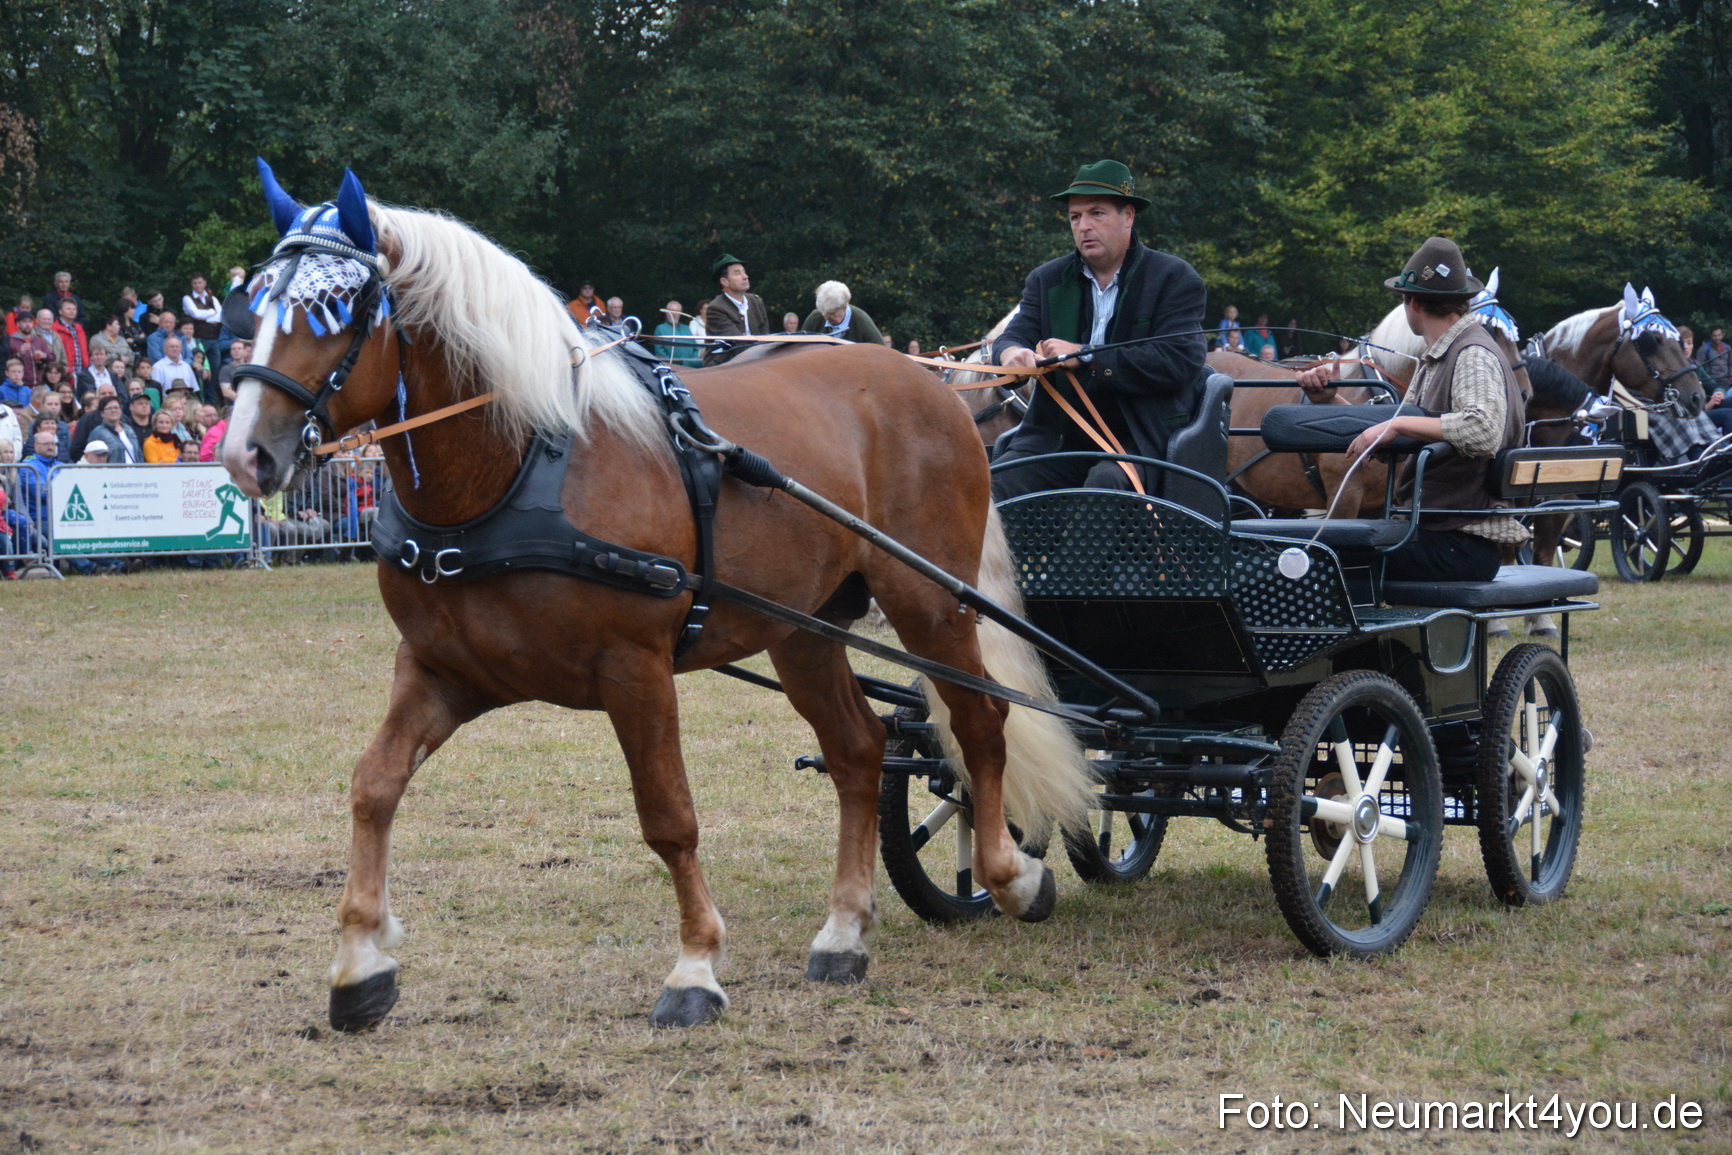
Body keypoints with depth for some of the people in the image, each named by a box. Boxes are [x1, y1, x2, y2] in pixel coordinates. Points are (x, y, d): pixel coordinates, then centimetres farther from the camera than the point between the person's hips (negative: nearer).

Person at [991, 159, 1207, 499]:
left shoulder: (1175, 278, 0)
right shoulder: (1047, 280, 15)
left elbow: (1180, 362, -13)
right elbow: (1011, 337, 5)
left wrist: (1085, 357, -18)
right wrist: (1013, 353, -23)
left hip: (1140, 441, -4)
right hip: (1058, 438, 4)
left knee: (1106, 482, -37)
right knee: (994, 483, -24)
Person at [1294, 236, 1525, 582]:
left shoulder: (1473, 356, -11)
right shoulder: (1434, 361, 20)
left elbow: (1484, 431, -29)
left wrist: (1398, 425, -27)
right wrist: (1330, 403, 12)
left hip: (1463, 545, -10)